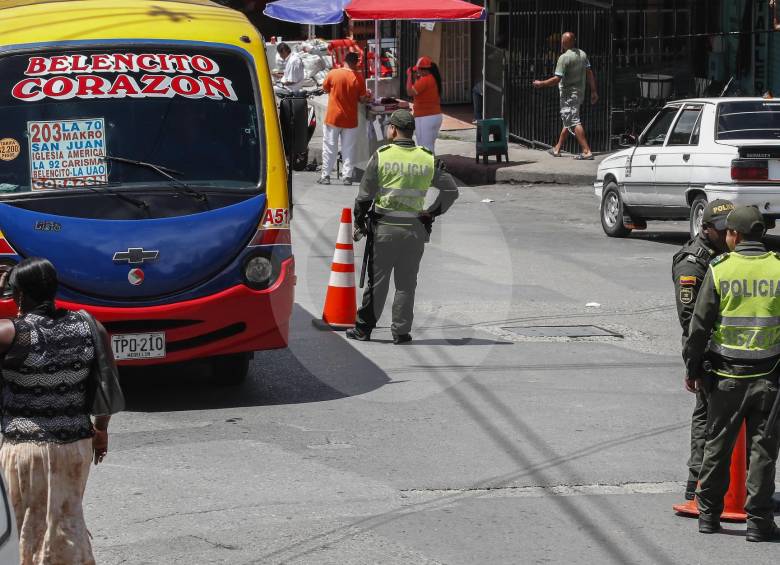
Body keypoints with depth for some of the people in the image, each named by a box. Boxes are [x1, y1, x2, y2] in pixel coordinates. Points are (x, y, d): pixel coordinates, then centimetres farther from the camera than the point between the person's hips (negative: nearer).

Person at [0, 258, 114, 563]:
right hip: (77, 443, 5)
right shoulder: (86, 326, -1)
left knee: (29, 529, 8)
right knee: (68, 521, 19)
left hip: (26, 447, -5)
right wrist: (101, 428, 18)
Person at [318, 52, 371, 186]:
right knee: (348, 149, 8)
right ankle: (347, 176, 6)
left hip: (333, 117, 0)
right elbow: (362, 99, -4)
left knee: (329, 147, 7)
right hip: (350, 119, 0)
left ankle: (325, 176, 8)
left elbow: (325, 88, 6)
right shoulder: (358, 79, -8)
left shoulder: (333, 74, -8)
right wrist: (367, 96, 18)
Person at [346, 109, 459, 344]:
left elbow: (365, 195, -4)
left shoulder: (381, 156, -6)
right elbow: (451, 190, 3)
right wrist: (432, 211, 12)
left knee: (377, 281, 6)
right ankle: (401, 331, 8)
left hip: (384, 227, -2)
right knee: (406, 284, 8)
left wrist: (359, 223, 8)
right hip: (415, 228, 2)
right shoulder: (428, 159, 2)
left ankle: (363, 328, 11)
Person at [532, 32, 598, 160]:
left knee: (574, 122, -12)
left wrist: (541, 84, -9)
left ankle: (587, 151, -21)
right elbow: (589, 73, 8)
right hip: (580, 92, 9)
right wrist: (594, 91, 12)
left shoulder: (564, 58, -18)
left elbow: (557, 79, -21)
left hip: (568, 94, -9)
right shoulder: (582, 54, 6)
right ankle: (557, 149, 32)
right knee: (568, 121, 19)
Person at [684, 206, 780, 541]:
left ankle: (709, 514, 20)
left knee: (717, 445, 12)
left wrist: (693, 369, 7)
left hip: (726, 374, 0)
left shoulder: (719, 271, -6)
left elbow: (699, 325, -3)